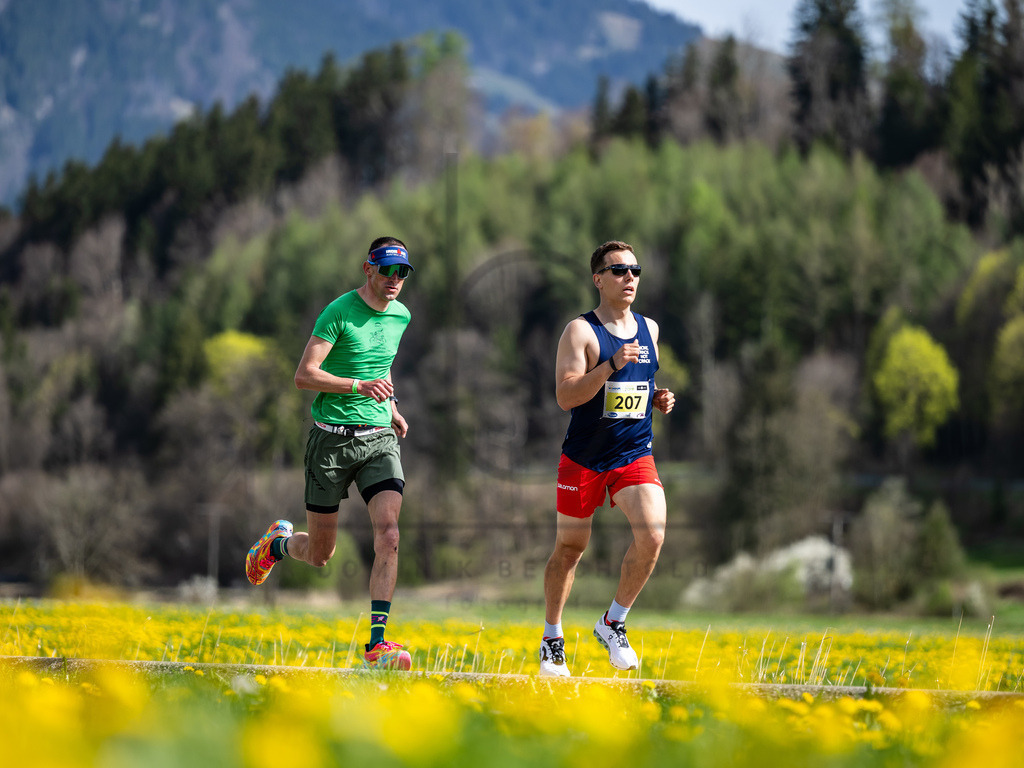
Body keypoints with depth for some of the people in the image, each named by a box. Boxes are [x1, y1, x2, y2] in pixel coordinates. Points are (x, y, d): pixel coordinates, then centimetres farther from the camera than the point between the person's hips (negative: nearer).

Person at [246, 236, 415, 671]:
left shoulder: (400, 316, 10)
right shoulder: (338, 312, -10)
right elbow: (304, 375, -15)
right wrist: (359, 385, -25)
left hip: (379, 439, 4)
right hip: (332, 437, -4)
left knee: (388, 535, -17)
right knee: (319, 554, 4)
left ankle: (377, 643, -16)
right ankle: (278, 542, 41)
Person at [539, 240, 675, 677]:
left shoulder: (649, 329, 11)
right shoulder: (581, 331, -7)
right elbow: (566, 396, -17)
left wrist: (658, 399, 5)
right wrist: (612, 364, -27)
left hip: (635, 456, 4)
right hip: (584, 457, -4)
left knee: (652, 534, -17)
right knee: (570, 547, 6)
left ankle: (613, 623, 3)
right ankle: (552, 640, 25)